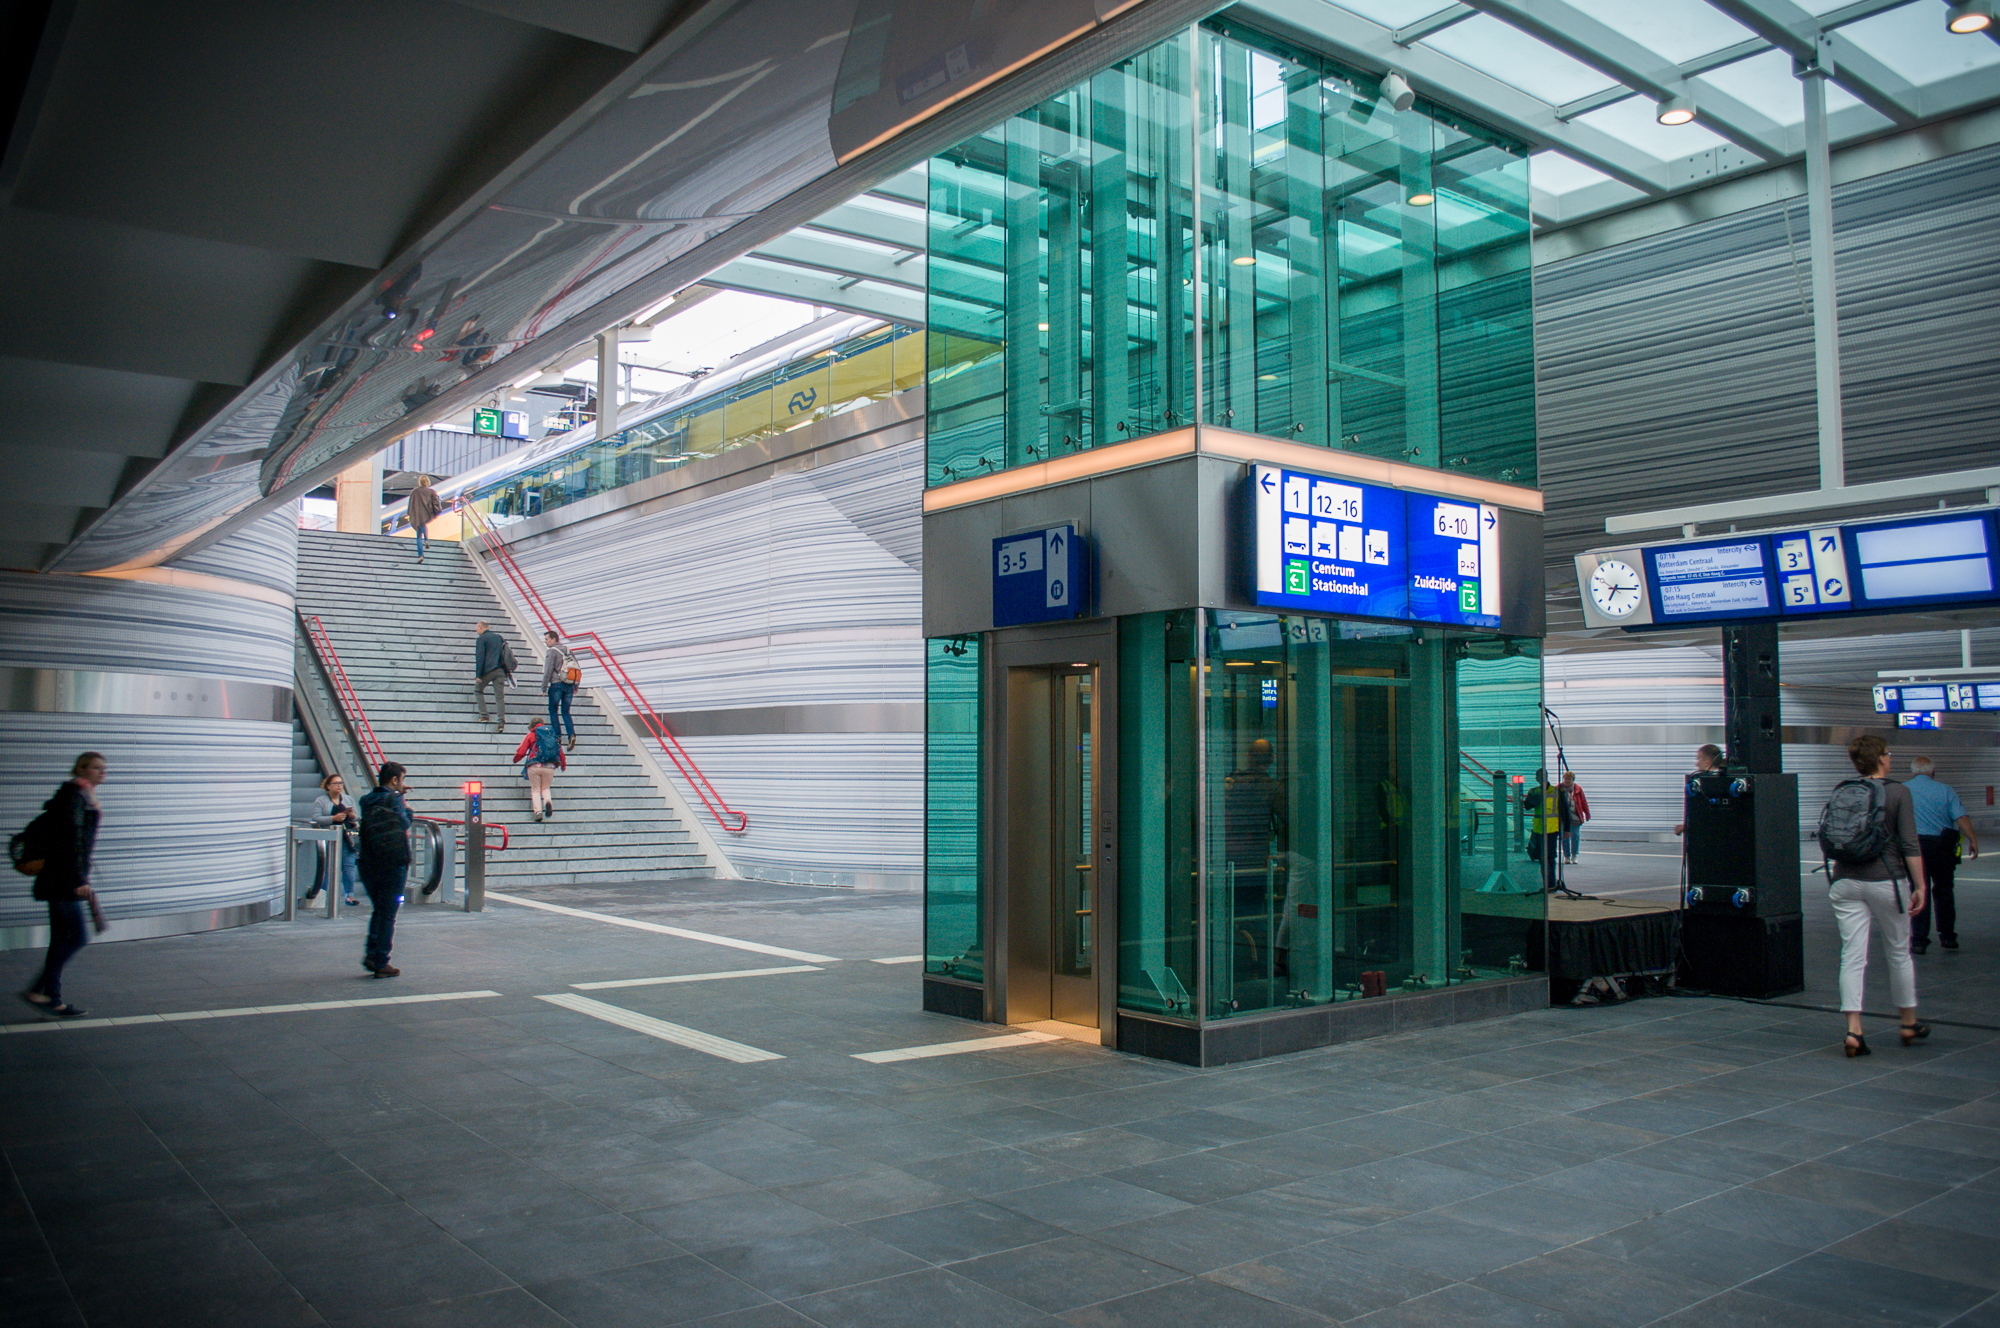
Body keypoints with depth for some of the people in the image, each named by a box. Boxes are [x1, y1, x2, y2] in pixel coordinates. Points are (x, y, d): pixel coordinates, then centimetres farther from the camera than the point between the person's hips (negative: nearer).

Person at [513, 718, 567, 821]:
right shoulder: (553, 735, 16)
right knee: (546, 788, 18)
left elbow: (521, 752, 6)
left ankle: (538, 810, -10)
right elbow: (560, 752, 16)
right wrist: (563, 764, 33)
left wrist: (515, 759, 28)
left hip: (535, 766, -2)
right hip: (550, 767, 2)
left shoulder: (531, 735, 9)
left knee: (535, 789, 10)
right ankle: (548, 801, -15)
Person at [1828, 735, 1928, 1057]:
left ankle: (1853, 1030, -6)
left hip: (1846, 882, 3)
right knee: (1898, 953, 14)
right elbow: (1910, 845, -11)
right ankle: (1909, 1024, 29)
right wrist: (1920, 886, -7)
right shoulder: (1898, 792, -6)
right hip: (1885, 881, -3)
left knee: (1852, 957, 1)